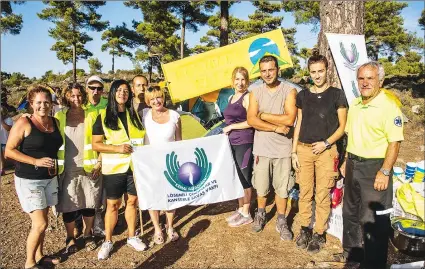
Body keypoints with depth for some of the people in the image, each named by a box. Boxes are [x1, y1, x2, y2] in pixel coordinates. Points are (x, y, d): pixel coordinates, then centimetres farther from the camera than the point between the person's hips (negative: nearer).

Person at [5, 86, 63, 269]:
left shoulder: (55, 123, 4)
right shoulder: (24, 123, -12)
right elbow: (9, 151, -12)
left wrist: (54, 165, 4)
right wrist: (36, 161, -20)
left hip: (50, 178, 6)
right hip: (28, 180, -5)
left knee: (42, 220, 16)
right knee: (40, 223, -5)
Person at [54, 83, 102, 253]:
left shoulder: (92, 115, 1)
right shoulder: (59, 117, 3)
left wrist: (99, 163, -4)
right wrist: (56, 166, 2)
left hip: (89, 168, 0)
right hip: (68, 170, 0)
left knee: (89, 204, 9)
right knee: (69, 206, 7)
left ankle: (87, 234, 30)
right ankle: (70, 238, 27)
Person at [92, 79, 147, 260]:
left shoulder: (134, 114, 8)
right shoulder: (103, 116, -4)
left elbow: (142, 138, 20)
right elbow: (95, 144, -7)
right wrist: (117, 148, -20)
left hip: (135, 165, 3)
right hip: (114, 168, -3)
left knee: (132, 201, 13)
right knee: (112, 205, 6)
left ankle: (132, 237, 30)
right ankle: (108, 241, 23)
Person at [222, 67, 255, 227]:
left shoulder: (247, 97, -10)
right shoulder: (231, 98, 15)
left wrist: (231, 127, -12)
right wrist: (227, 130, 11)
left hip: (244, 143, -8)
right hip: (232, 142, 8)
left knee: (244, 178, 1)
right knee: (237, 177, 15)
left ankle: (246, 214, 14)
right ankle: (240, 209, 29)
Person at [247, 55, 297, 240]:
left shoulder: (289, 91, -5)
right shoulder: (255, 93, 2)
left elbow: (289, 119, -18)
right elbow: (251, 120, -10)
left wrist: (264, 115, -11)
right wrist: (277, 127, -17)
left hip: (282, 148, -2)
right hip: (261, 148, 2)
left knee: (281, 187, 9)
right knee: (261, 186, 15)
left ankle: (281, 222, 26)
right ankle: (260, 214, 38)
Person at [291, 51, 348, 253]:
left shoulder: (337, 94, 0)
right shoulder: (302, 95, 9)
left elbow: (342, 126, 2)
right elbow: (298, 125, 11)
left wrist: (326, 143, -12)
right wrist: (294, 152, 6)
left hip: (326, 151, -3)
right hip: (303, 149, 3)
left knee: (322, 194, 2)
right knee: (304, 192, 9)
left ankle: (320, 233, 17)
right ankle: (305, 228, 24)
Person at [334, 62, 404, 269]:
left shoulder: (389, 105, -16)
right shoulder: (355, 104, 8)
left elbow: (394, 142, -19)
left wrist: (385, 172, -22)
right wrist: (346, 161, 14)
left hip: (374, 167, -8)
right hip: (354, 165, 8)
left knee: (373, 218, 3)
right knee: (350, 211, 20)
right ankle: (352, 251, 39)